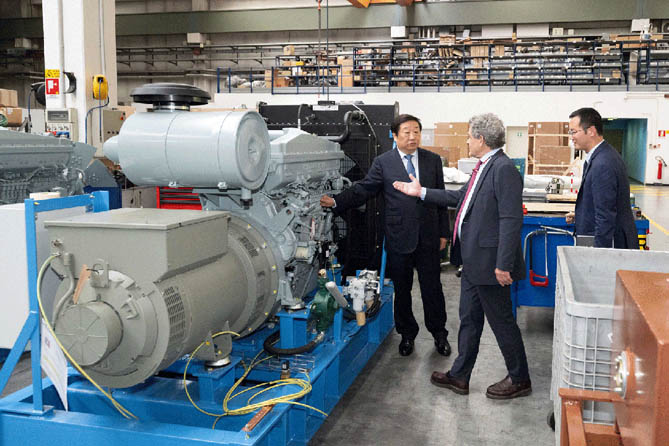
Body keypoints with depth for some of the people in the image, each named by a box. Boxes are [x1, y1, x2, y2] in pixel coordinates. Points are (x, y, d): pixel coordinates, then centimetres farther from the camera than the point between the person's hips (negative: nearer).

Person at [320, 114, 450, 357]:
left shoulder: (433, 160, 5)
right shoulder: (383, 162, -1)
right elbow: (362, 189, -4)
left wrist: (443, 232, 7)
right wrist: (336, 202, -18)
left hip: (428, 237, 1)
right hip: (399, 237, -1)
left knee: (432, 287, 8)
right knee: (402, 289, 10)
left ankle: (439, 333, 27)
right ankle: (407, 334, 29)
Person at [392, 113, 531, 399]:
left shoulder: (504, 169, -19)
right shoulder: (483, 167, 12)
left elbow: (511, 219, -23)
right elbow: (460, 198, 24)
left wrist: (504, 264, -25)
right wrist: (421, 192, 24)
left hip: (490, 261, -10)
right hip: (473, 260, 10)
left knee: (501, 321, 4)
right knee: (469, 319, 18)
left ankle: (519, 380, 22)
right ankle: (459, 376, 30)